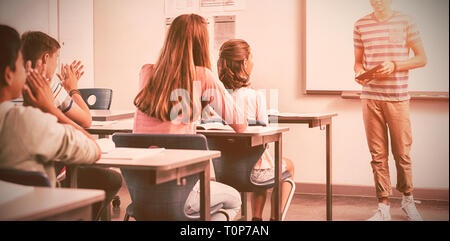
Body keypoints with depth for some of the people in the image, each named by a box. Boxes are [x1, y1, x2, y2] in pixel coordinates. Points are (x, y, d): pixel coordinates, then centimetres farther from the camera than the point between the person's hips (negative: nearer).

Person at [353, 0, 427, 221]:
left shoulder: (405, 21, 3)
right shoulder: (361, 25, 9)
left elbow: (421, 58, 4)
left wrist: (394, 65, -11)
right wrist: (359, 72, -6)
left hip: (398, 97, -1)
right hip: (371, 97, 1)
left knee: (402, 153, 3)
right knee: (378, 154, 2)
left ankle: (408, 199, 25)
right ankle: (383, 208, 10)